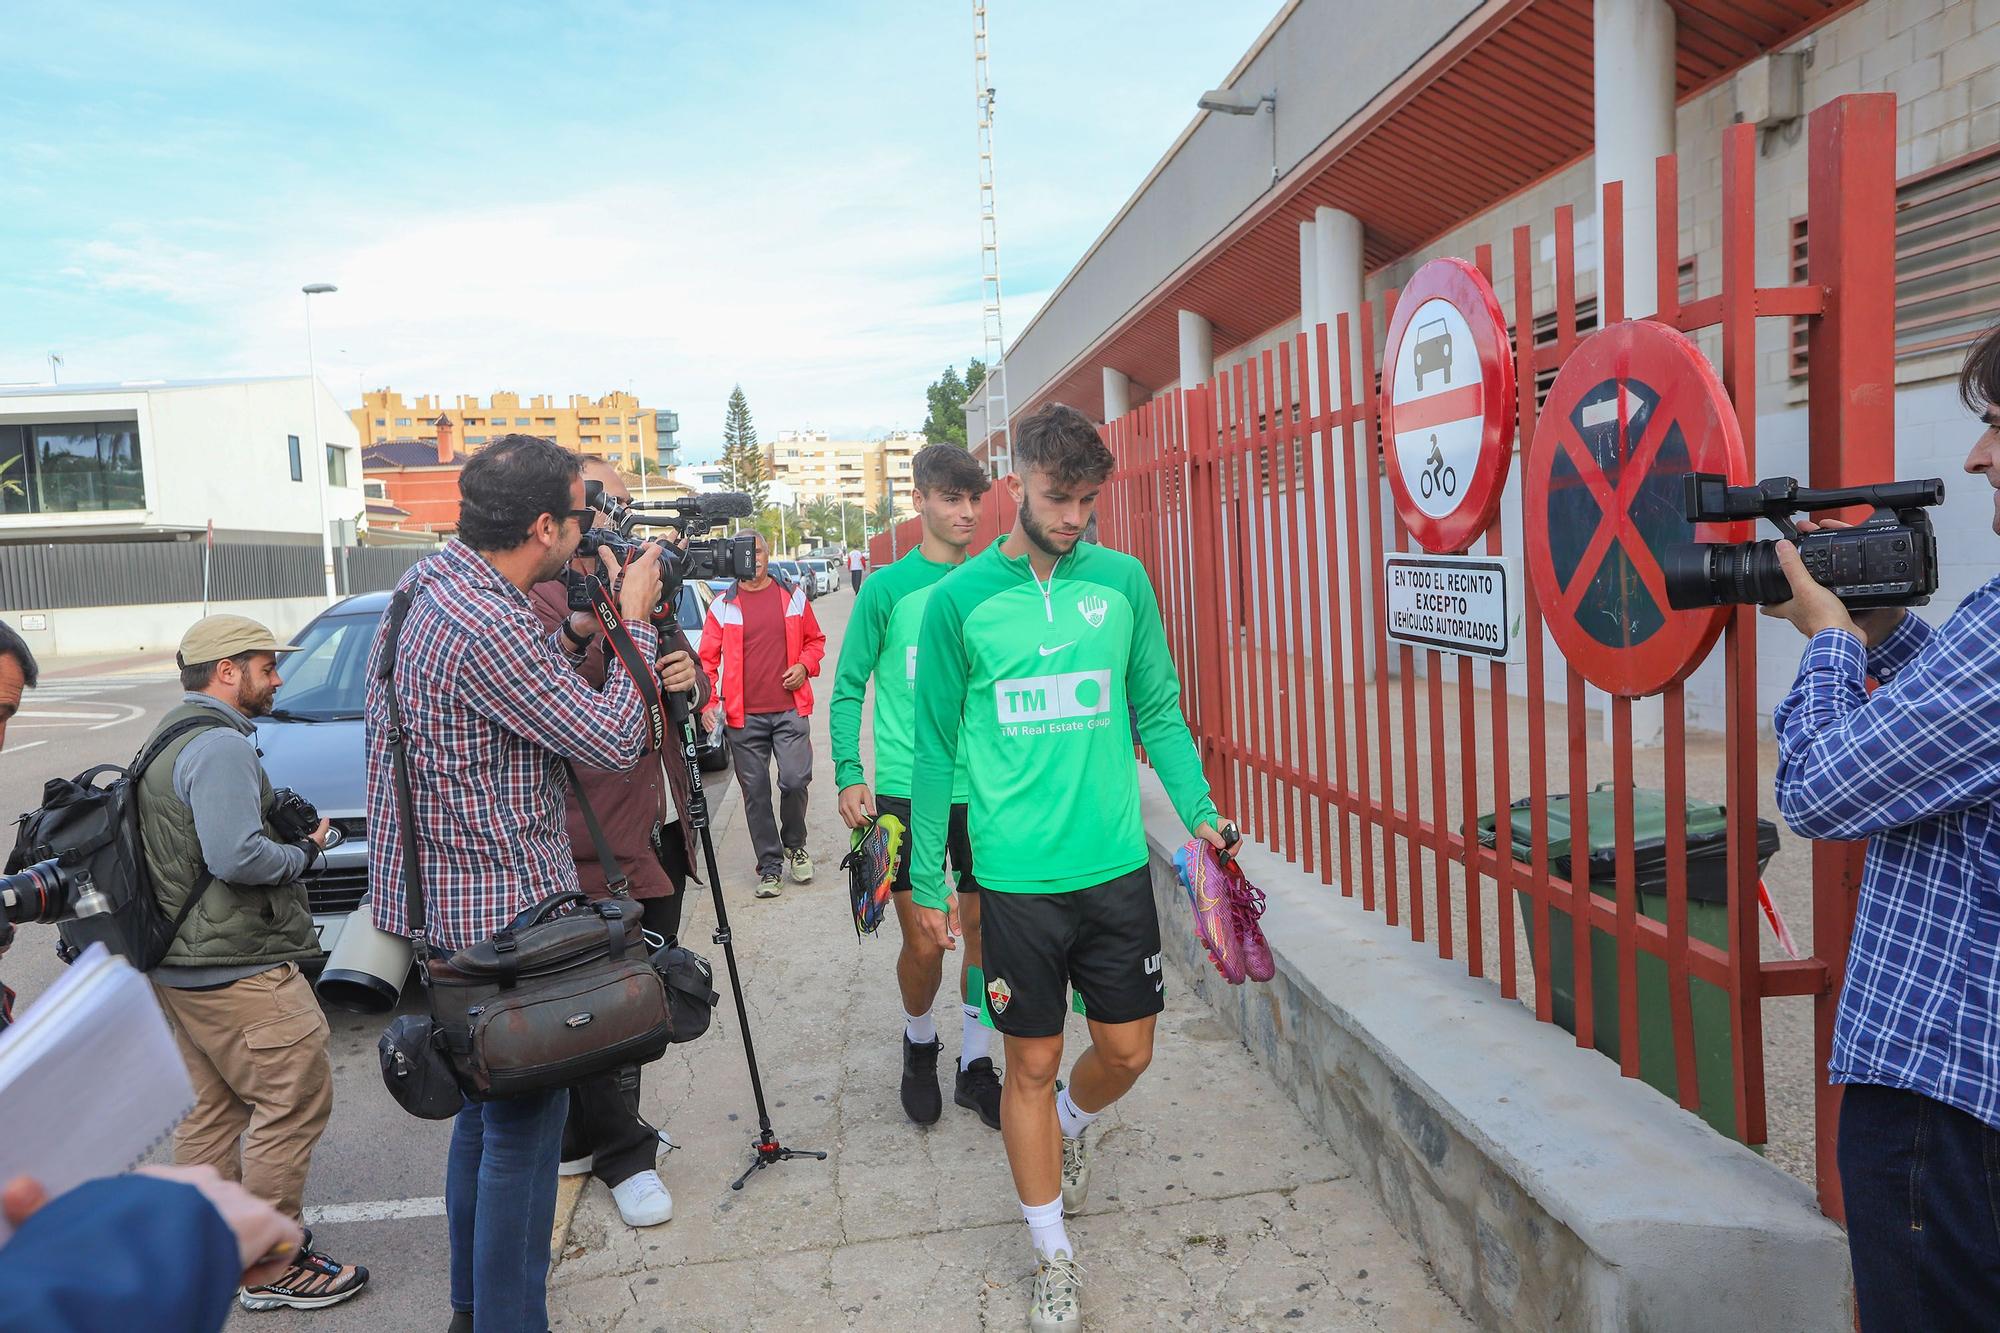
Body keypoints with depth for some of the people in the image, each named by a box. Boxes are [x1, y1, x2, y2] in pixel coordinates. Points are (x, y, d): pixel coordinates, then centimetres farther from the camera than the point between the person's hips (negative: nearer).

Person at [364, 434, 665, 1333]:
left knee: (486, 1105, 23)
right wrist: (632, 621, -8)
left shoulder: (427, 587, 6)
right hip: (501, 911, -11)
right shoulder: (485, 624, -25)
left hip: (446, 899, 11)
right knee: (525, 1123, 2)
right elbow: (614, 741, -19)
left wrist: (575, 635, 5)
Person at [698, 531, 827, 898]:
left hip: (790, 709, 0)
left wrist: (804, 665, -1)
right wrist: (708, 703, -10)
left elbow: (815, 640, 19)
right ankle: (770, 865, 17)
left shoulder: (793, 596, 10)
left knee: (796, 780, -10)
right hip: (743, 716, 0)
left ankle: (794, 844, 19)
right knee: (755, 792, 4)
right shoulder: (723, 606, 5)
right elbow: (708, 659, 3)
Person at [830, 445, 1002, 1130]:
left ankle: (975, 1063, 28)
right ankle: (919, 1044, 31)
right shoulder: (888, 587, -4)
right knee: (925, 943, 1)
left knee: (985, 930, 9)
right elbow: (849, 687, -1)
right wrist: (849, 777, -10)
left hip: (985, 789, 3)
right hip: (906, 792, -3)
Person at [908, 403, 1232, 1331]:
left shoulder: (1123, 580, 2)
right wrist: (928, 878, 2)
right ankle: (1054, 1254, 30)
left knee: (1128, 1051, 13)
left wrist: (1198, 812, -2)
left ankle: (1067, 1130, 48)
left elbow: (1159, 710, 9)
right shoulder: (960, 598, -4)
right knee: (1032, 1065, 9)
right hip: (1016, 878, -2)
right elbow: (936, 744, 1)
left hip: (1117, 865, 2)